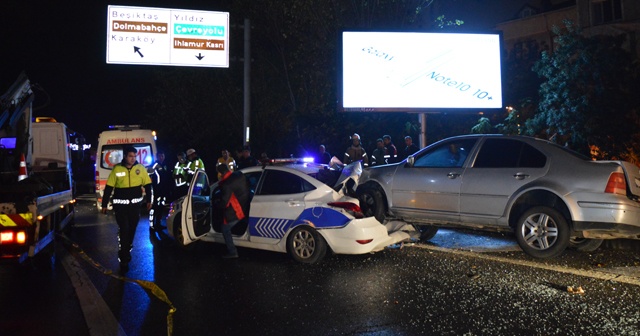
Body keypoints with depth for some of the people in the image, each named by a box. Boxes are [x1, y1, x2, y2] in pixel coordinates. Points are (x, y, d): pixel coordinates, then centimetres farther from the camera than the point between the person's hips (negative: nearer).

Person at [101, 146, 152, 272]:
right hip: (120, 205, -3)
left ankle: (126, 251, 39)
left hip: (135, 204, 3)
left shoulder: (140, 168, -1)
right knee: (124, 230, -7)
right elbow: (108, 188, -1)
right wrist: (104, 204, 1)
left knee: (132, 229, 15)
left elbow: (147, 185, 6)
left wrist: (148, 201, 5)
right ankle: (124, 260, 2)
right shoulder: (117, 169, -6)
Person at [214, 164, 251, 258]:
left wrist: (216, 202, 4)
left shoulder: (226, 184, -25)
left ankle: (232, 252, 11)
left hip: (236, 211, -7)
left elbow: (224, 204, -20)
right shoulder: (240, 175, -3)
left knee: (225, 229, 8)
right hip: (246, 207, 8)